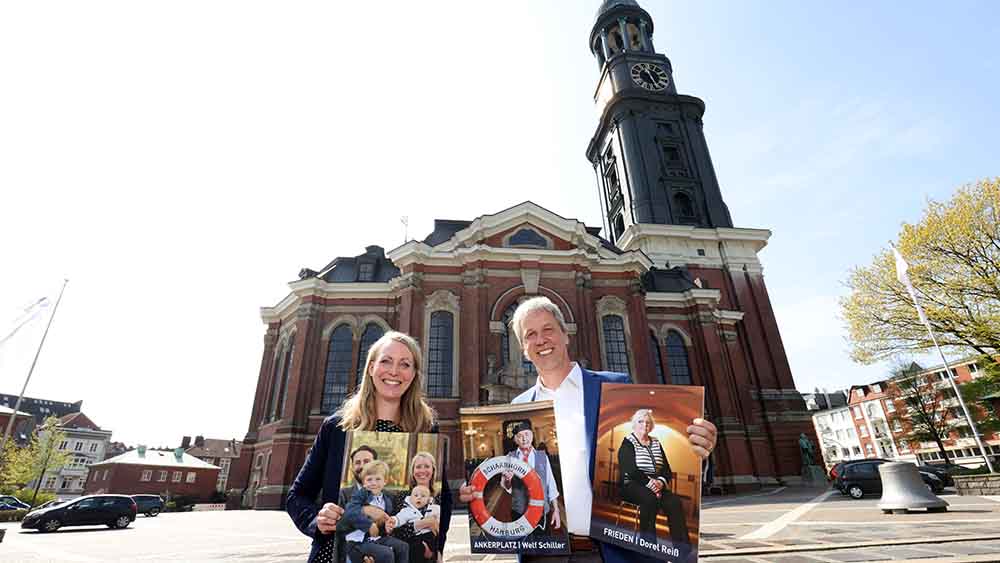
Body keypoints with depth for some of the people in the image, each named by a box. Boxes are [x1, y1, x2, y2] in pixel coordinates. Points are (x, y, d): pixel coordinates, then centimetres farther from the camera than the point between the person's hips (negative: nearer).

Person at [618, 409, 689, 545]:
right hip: (632, 485, -5)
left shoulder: (656, 444, 18)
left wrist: (661, 481, -9)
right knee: (650, 498, -35)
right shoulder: (628, 443, 0)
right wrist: (649, 482, -22)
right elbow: (630, 470, -13)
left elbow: (667, 469, 12)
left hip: (656, 485, 5)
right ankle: (648, 542, -28)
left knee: (674, 501, -23)